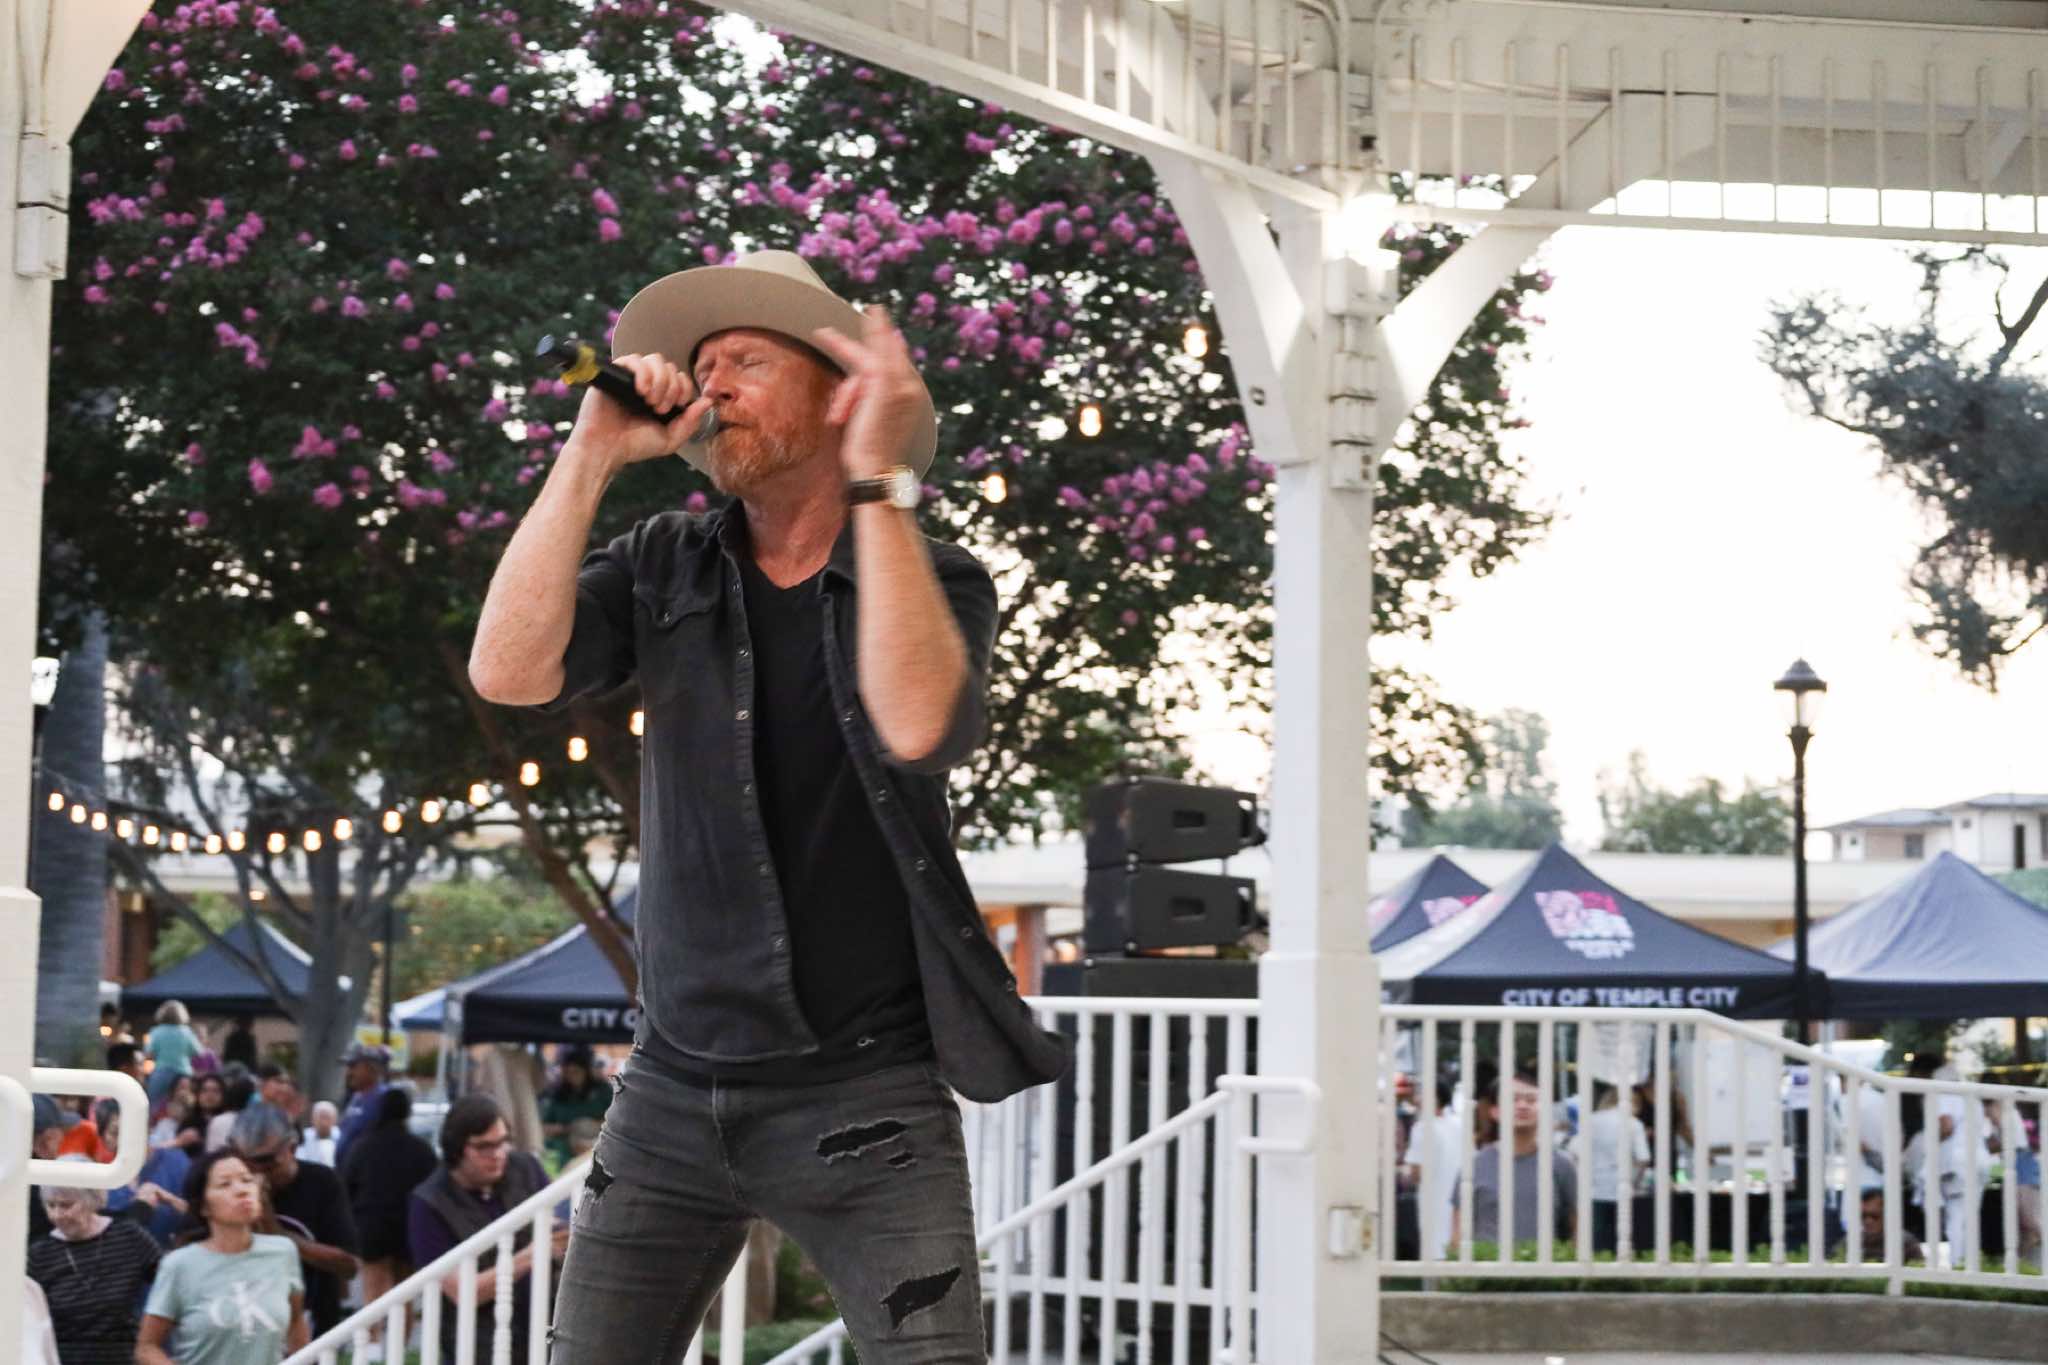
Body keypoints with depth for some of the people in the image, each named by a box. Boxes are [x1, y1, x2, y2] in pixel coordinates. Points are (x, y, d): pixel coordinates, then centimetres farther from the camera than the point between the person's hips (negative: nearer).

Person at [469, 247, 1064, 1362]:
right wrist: (592, 454, -10)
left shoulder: (935, 580, -2)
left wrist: (877, 481, -23)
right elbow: (508, 672, -10)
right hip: (675, 1091, 3)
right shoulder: (664, 567, 6)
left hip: (867, 1097, -3)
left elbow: (918, 725, -24)